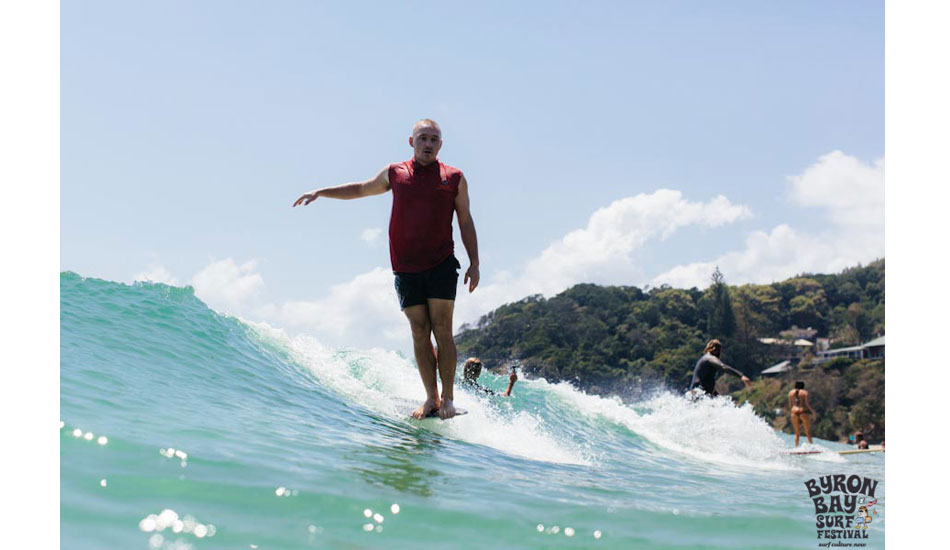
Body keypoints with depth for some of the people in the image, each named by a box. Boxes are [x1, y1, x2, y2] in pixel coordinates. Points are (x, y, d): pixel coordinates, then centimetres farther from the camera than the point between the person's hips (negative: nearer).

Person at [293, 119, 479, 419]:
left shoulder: (454, 178, 5)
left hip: (441, 265, -2)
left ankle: (448, 398, -2)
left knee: (442, 330, -7)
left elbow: (466, 222, 8)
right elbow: (361, 189, 25)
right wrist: (320, 192, 22)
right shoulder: (394, 174, 10)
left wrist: (474, 263, 2)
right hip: (406, 269, 2)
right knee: (419, 332, 1)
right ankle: (431, 398, 7)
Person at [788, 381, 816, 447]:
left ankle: (796, 447, 4)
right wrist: (812, 410, 2)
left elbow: (790, 404, 9)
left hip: (794, 412, 3)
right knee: (808, 432, 3)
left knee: (797, 433, 11)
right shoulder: (805, 392, -1)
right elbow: (807, 403, -10)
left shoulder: (791, 393, 10)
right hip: (804, 412, -3)